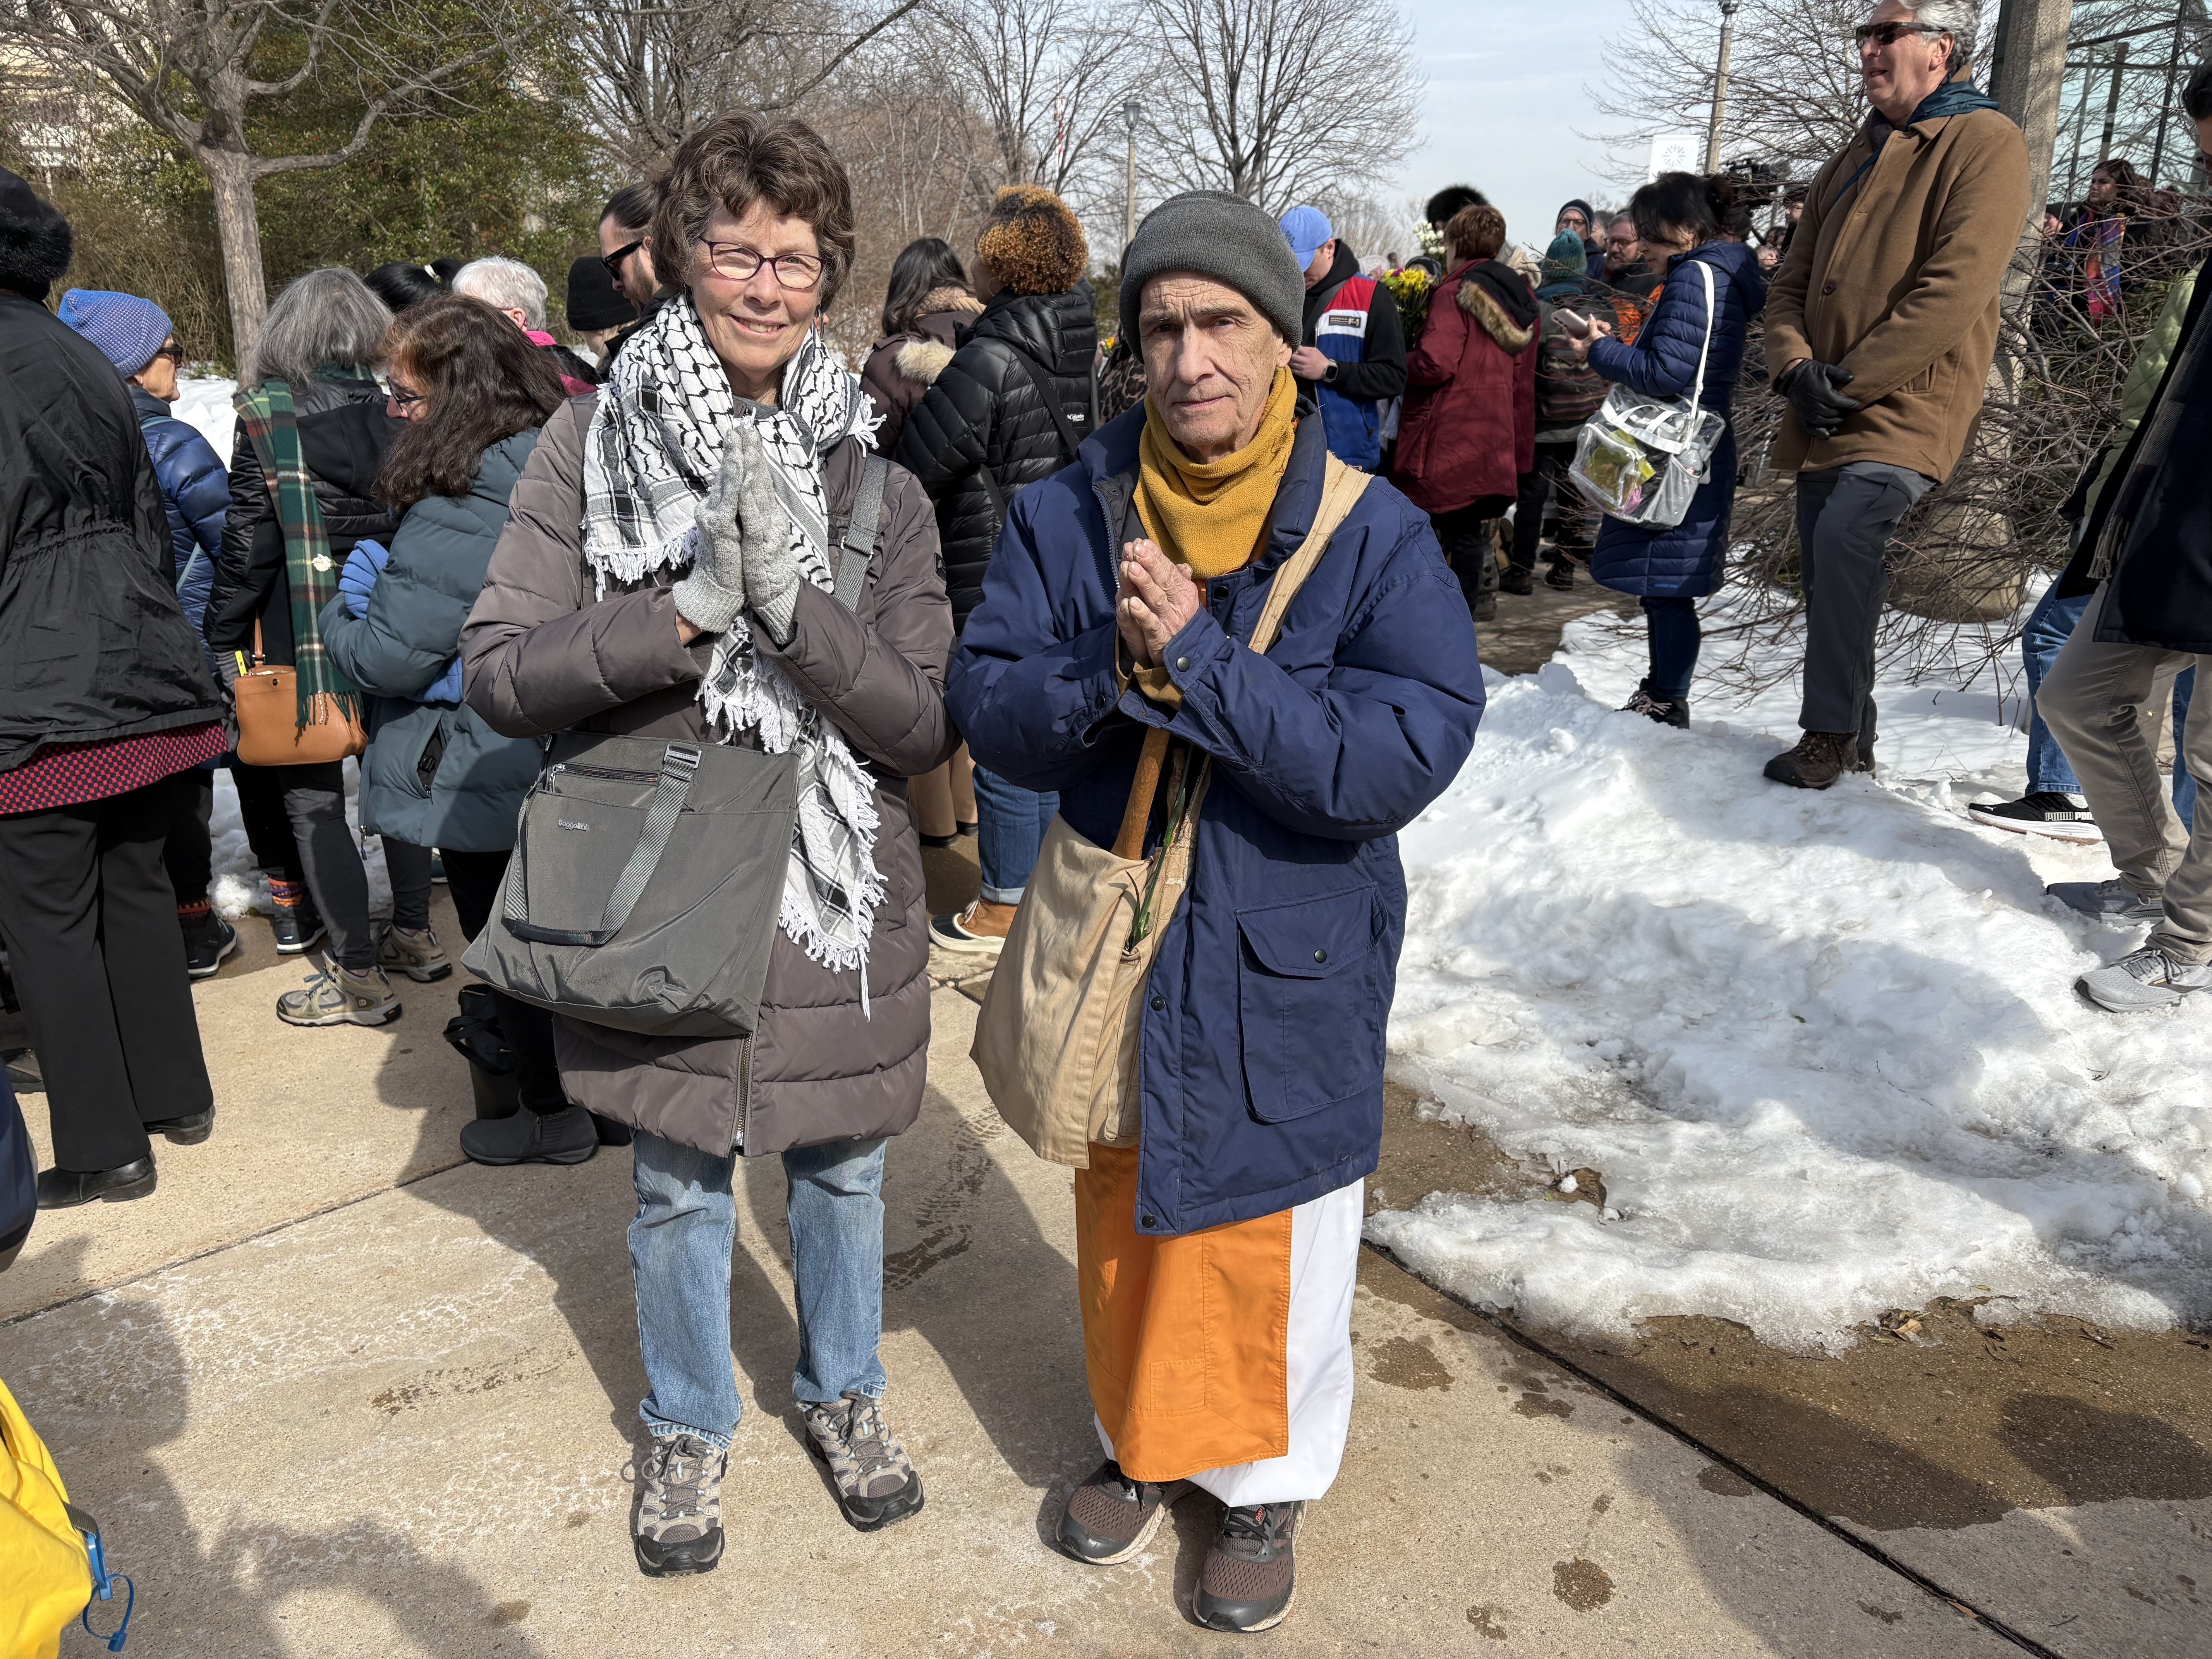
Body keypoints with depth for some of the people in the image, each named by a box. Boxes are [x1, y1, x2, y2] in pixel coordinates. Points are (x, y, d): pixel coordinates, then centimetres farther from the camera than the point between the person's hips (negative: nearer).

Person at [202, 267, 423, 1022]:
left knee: (314, 802, 3)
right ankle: (414, 936, 28)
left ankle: (359, 977, 7)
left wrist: (223, 640, 0)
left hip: (303, 635, -5)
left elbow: (247, 543, -10)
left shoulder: (267, 416, -10)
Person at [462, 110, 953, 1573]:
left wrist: (795, 600, -26)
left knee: (841, 1172, 19)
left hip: (836, 896, 1)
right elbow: (501, 673, -11)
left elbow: (924, 726, -11)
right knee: (680, 1189, 17)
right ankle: (691, 1425, 43)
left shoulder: (873, 469, -6)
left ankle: (845, 1390, 46)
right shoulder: (595, 442, -6)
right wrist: (688, 610, -24)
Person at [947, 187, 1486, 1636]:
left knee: (1274, 1243, 14)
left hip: (1289, 968, -2)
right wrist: (1109, 673, -29)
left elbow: (1410, 751, -23)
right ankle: (1143, 1443, 47)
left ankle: (1268, 1483, 41)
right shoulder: (1067, 518, -5)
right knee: (1124, 1216, 21)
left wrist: (1200, 665, -30)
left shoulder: (1376, 537, -13)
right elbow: (991, 711, -9)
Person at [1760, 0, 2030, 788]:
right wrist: (1796, 367, -4)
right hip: (1825, 418, 8)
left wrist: (1850, 381, -15)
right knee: (1828, 569, 7)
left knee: (1843, 540, -25)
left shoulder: (1985, 141, -4)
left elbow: (1956, 289, -15)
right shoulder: (1855, 160, 21)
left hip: (1909, 407, -8)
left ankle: (1830, 733, -16)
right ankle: (1852, 738, 20)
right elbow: (1794, 279, 17)